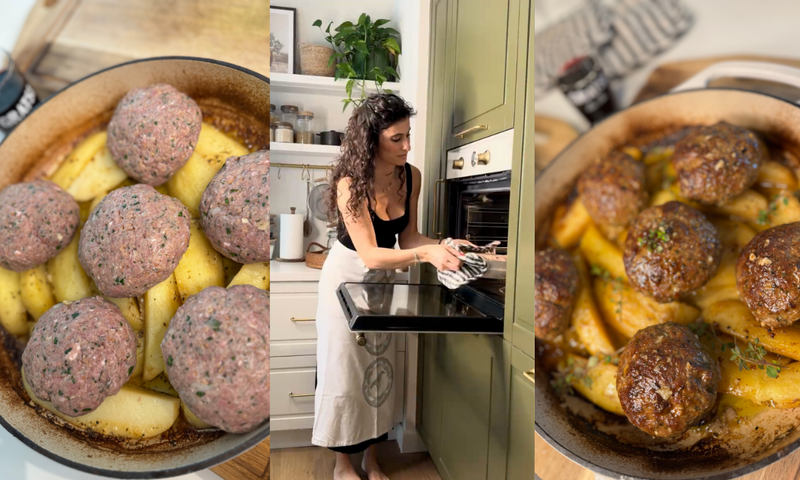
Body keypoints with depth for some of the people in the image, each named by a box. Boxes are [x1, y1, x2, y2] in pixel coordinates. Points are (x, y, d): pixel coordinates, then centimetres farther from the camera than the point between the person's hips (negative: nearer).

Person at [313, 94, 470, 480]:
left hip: (384, 279, 5)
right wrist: (425, 254, -43)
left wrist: (442, 245, -21)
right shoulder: (350, 183, -26)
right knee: (346, 371, 5)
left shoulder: (411, 176, -11)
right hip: (347, 276, -5)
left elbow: (407, 235, -3)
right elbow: (369, 254, -30)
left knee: (379, 369, 13)